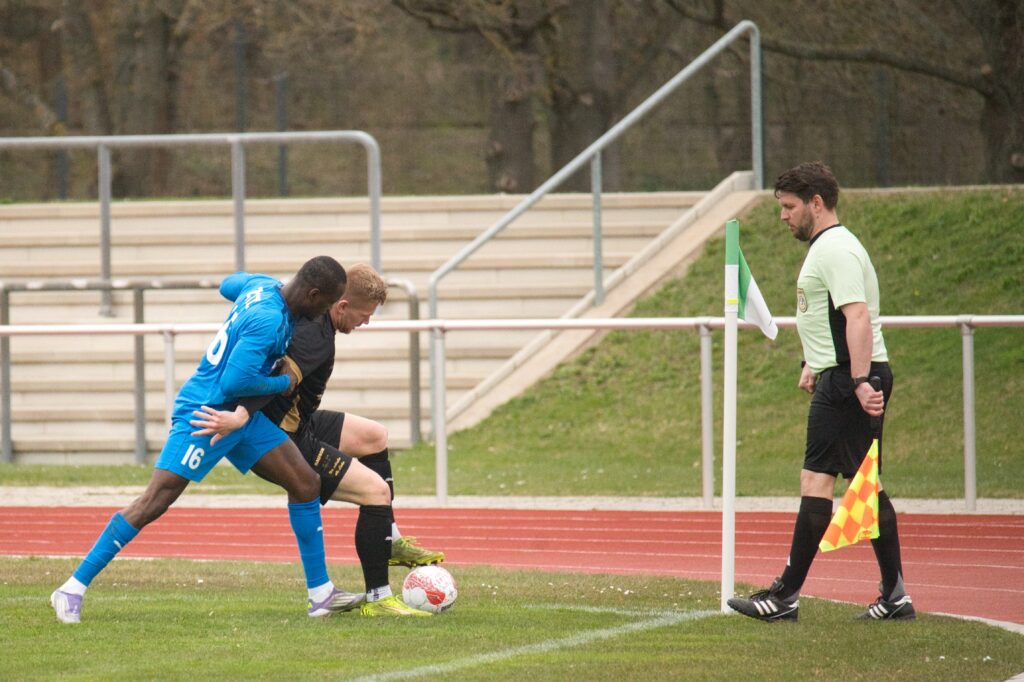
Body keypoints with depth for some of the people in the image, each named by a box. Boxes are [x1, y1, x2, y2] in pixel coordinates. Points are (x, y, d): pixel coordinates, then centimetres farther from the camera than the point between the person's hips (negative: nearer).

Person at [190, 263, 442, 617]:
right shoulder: (316, 337, -27)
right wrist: (241, 416, -54)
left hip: (296, 424, 11)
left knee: (375, 436, 25)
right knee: (376, 491, -13)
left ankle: (390, 542, 32)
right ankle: (377, 599, -7)